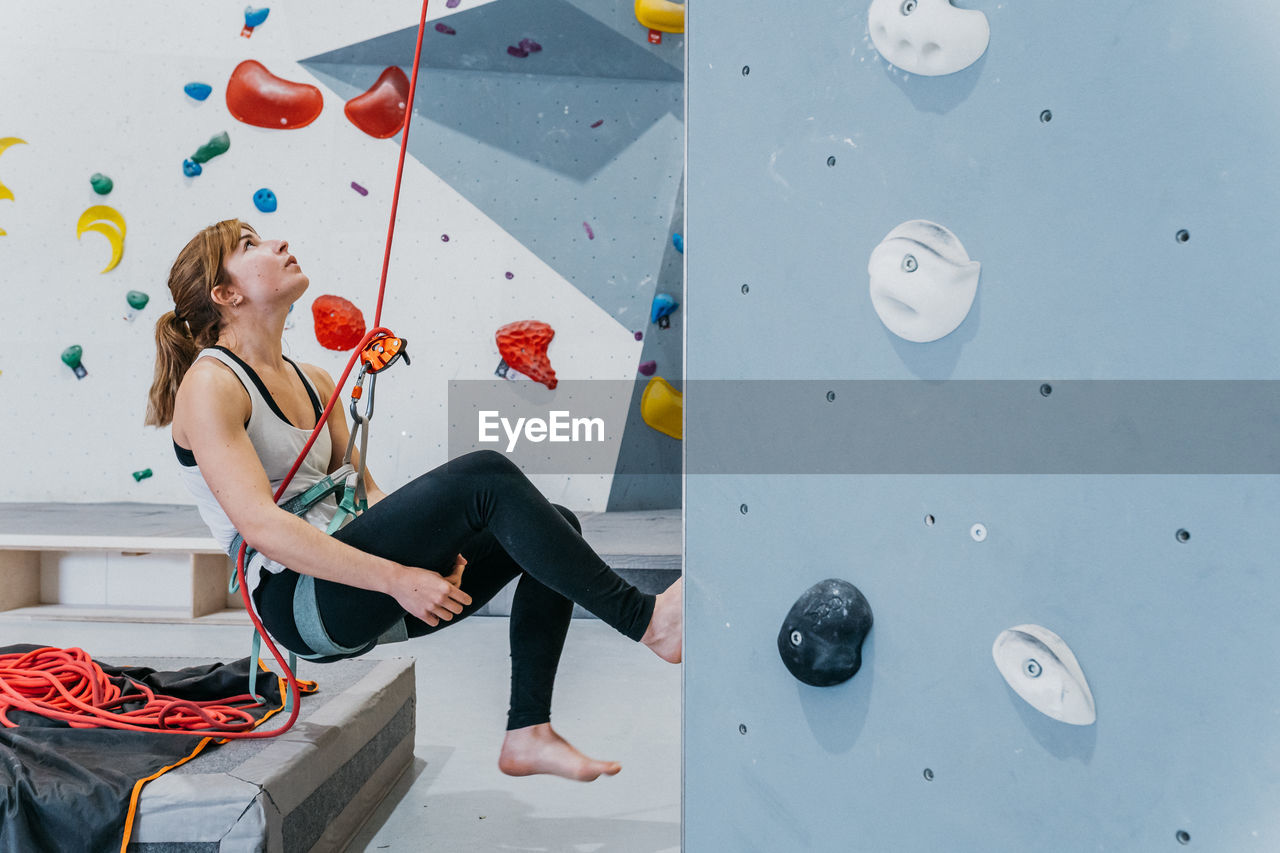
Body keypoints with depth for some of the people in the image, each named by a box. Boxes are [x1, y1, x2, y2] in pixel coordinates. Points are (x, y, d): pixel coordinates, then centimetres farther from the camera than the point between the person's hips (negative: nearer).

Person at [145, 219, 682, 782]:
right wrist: (396, 577, -24)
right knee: (486, 476, -25)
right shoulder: (210, 384, -7)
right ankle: (644, 618, -17)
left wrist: (436, 543, -5)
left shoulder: (312, 382, 18)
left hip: (356, 591, 9)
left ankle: (528, 735, -7)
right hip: (296, 600, -8)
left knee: (555, 528, -2)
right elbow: (260, 526, -19)